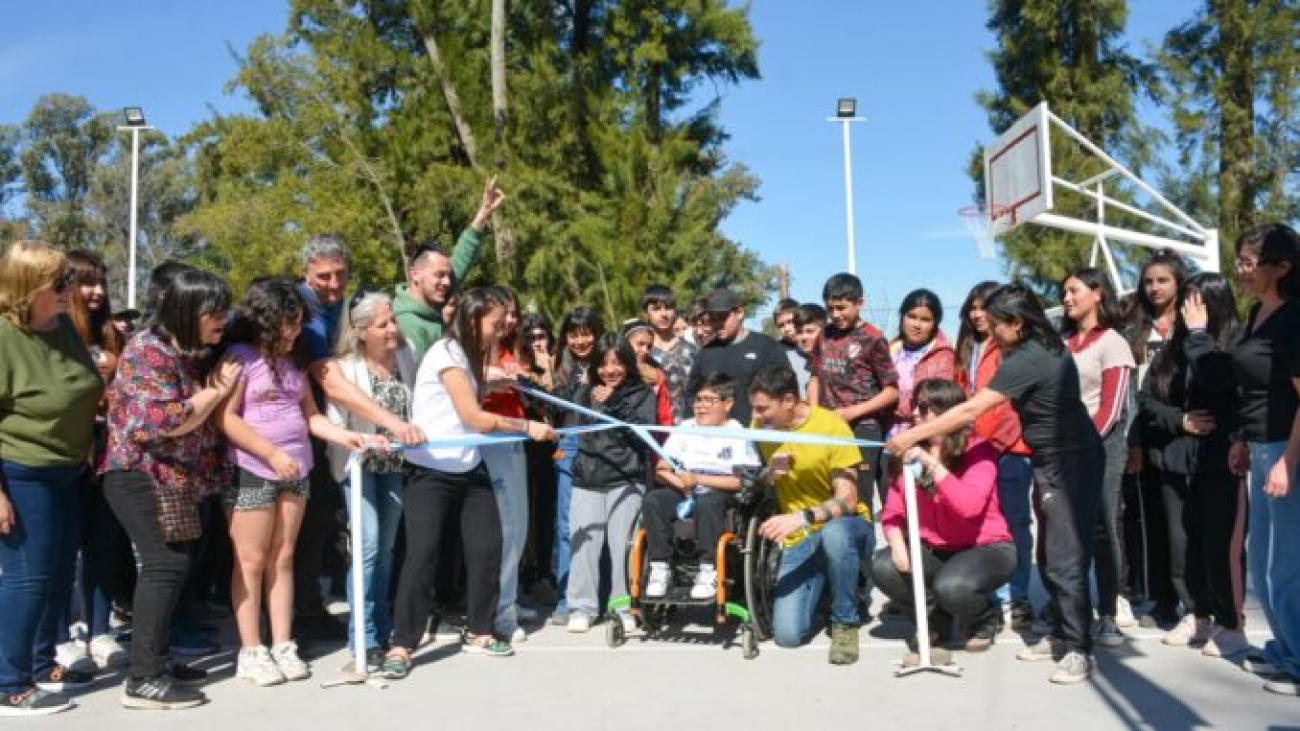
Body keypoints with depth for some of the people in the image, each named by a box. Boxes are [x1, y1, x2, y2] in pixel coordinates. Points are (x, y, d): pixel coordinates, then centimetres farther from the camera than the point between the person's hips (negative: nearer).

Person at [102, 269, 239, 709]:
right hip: (141, 474, -9)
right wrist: (217, 391, -15)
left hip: (177, 476, 9)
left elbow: (204, 419, 21)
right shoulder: (150, 352, -17)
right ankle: (143, 680, -10)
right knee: (166, 564, -13)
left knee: (175, 564, 10)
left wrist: (218, 389, 3)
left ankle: (155, 661, 19)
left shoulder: (194, 352, 9)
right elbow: (165, 422, -24)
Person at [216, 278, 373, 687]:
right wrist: (273, 454, -16)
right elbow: (226, 419, -15)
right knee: (252, 561, 0)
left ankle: (283, 646, 15)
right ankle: (251, 652, 8)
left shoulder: (294, 360, 14)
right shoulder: (240, 356, -7)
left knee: (282, 559, 9)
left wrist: (344, 437, -1)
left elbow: (310, 414, 15)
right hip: (251, 472, -6)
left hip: (296, 472, 6)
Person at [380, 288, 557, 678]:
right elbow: (474, 419, -15)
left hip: (468, 467, 9)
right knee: (422, 555, -8)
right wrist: (529, 427, -9)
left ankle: (478, 632, 23)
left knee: (487, 549, 7)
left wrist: (486, 384, 1)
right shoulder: (445, 353, -14)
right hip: (431, 471, -8)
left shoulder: (469, 355, 14)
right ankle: (401, 645, 3)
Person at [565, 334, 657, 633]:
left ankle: (625, 607, 7)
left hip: (627, 481, -2)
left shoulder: (643, 394, 6)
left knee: (621, 543, -6)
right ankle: (582, 607, 7)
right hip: (587, 480, 3)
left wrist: (613, 405, -10)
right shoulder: (585, 392, 16)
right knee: (583, 542, -3)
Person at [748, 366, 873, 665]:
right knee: (787, 634, -15)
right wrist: (769, 473, -14)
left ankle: (845, 622, -16)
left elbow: (847, 500, -21)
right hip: (798, 540, 3)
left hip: (844, 526, -3)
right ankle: (821, 586, 18)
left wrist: (802, 518, -38)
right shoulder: (762, 424, -1)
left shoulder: (831, 425, -16)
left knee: (833, 532, -41)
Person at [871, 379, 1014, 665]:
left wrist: (932, 464, -33)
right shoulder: (910, 453, -2)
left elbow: (970, 507, -30)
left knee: (952, 586, -34)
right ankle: (936, 619, 9)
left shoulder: (978, 450, -14)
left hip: (985, 548, -4)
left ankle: (986, 619, 5)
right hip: (933, 551, 5)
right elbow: (892, 512, -2)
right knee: (883, 568, -21)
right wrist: (897, 544, -21)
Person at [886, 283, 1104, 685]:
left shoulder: (1027, 360, -21)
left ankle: (1079, 650, 0)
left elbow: (970, 411, -22)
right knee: (1051, 558, 13)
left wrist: (913, 436, -19)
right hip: (1055, 461, 10)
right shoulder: (1042, 347, 8)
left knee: (1065, 561, -7)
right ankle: (1064, 636, 22)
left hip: (1072, 463, -10)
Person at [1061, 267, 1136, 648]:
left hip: (1100, 443, -4)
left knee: (1103, 529, -3)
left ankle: (1107, 616, 2)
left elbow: (1111, 407, -6)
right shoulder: (1060, 343, 14)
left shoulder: (1112, 343, 1)